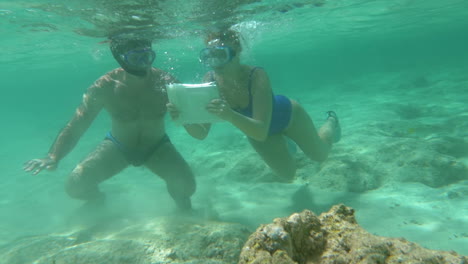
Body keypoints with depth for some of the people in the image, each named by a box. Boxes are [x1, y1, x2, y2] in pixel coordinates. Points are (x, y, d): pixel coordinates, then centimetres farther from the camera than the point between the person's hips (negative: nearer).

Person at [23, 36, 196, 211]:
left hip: (157, 148, 0)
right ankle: (96, 199, 26)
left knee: (186, 186, -24)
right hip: (117, 146, 1)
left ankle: (181, 201, 17)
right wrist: (53, 157, -35)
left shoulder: (166, 82, -23)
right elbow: (74, 128, -18)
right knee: (74, 186, -15)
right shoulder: (104, 87, -23)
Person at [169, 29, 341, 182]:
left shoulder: (257, 76, -40)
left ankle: (331, 121, 52)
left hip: (285, 114, -3)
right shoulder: (210, 80, -29)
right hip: (254, 128, 3)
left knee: (320, 154, 21)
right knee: (287, 175, 15)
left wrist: (230, 116, -63)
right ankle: (284, 142, 46)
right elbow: (201, 133, -26)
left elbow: (261, 132, -47)